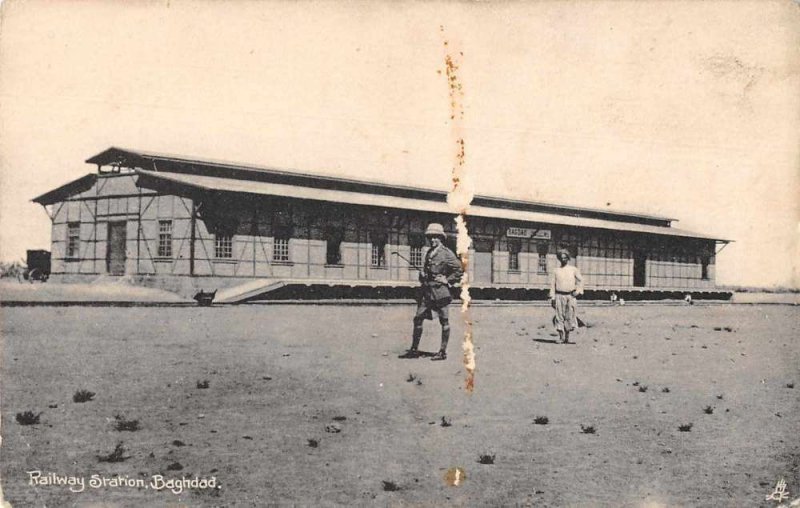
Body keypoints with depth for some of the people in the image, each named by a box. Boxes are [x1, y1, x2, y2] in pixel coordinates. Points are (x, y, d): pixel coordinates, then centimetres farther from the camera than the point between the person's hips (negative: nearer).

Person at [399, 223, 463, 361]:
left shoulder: (446, 253, -7)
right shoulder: (429, 253, 15)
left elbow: (460, 270, -9)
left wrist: (447, 280, -10)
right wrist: (422, 275, 8)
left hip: (440, 291, -7)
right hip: (426, 290, 7)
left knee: (444, 321, 1)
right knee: (418, 318, 4)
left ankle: (443, 352, 6)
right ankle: (414, 350, 9)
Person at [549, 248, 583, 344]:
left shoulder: (574, 269, 9)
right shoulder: (556, 271, 10)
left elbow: (580, 280, 9)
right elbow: (552, 284, 9)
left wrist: (578, 291, -6)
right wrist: (552, 297, 1)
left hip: (570, 296, 0)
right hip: (559, 296, 0)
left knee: (569, 316, -1)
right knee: (559, 316, -2)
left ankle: (567, 336, 9)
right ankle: (561, 337, 3)